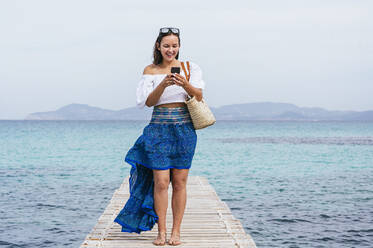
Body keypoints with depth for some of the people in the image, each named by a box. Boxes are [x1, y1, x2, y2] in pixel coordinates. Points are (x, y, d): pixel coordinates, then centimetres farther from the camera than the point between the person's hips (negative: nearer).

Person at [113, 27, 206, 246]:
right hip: (159, 128, 0)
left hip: (184, 128, 1)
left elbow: (199, 96, -3)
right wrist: (163, 84, -20)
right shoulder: (151, 71, 6)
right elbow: (148, 102, -3)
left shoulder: (190, 68, 7)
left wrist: (185, 84, -23)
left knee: (179, 182, 2)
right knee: (161, 181, -6)